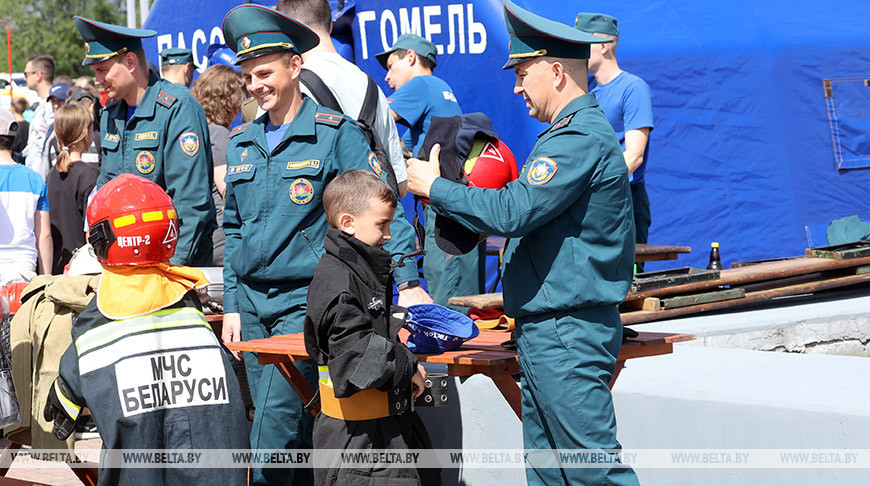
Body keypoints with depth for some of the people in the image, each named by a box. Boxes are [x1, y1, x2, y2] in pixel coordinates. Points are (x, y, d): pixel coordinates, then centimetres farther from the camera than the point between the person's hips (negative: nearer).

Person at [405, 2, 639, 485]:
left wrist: (434, 186, -10)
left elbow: (512, 211, -23)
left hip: (568, 336, -11)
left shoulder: (581, 138, -17)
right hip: (546, 334, 11)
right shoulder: (574, 131, 19)